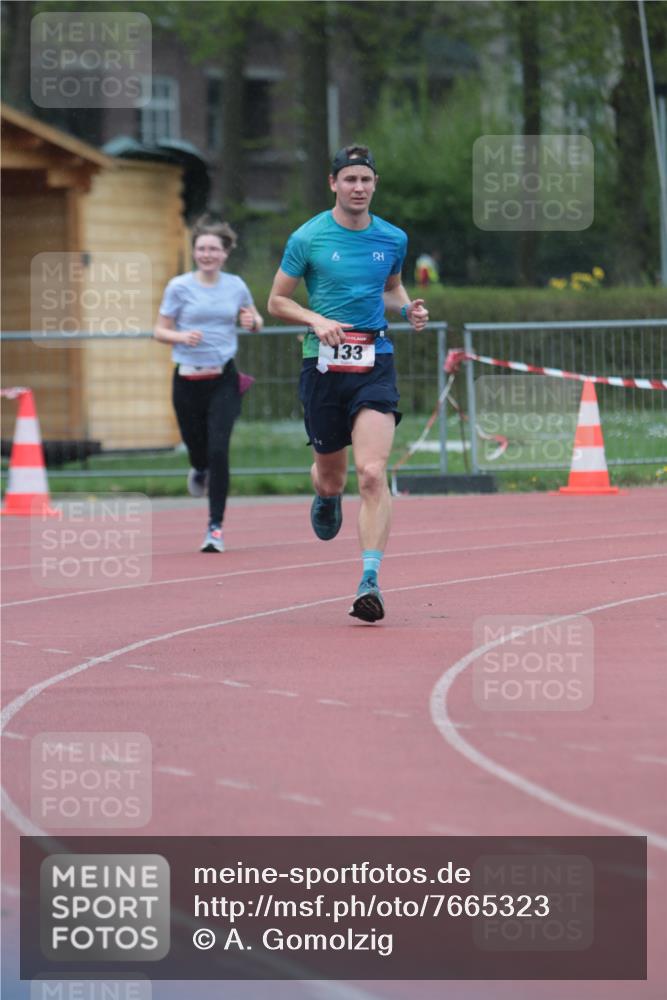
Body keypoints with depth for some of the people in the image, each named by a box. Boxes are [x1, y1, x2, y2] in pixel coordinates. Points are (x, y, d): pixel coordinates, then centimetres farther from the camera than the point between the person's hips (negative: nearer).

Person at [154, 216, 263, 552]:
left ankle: (216, 527, -7)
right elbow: (160, 331, 1)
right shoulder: (179, 287, -2)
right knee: (197, 447, 8)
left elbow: (256, 320, 19)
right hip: (188, 380, 0)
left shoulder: (235, 286, 4)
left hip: (223, 379, 0)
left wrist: (252, 321, -5)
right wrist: (181, 337, -20)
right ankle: (200, 470, 50)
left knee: (219, 450, -14)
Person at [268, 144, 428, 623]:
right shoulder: (308, 237, -1)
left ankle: (370, 582, -18)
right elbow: (277, 301, 5)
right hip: (323, 363, 0)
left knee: (373, 473, -16)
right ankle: (326, 496, 50)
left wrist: (408, 309, 4)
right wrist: (316, 320, -13)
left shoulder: (393, 239, 7)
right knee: (332, 474, 10)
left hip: (375, 360, 0)